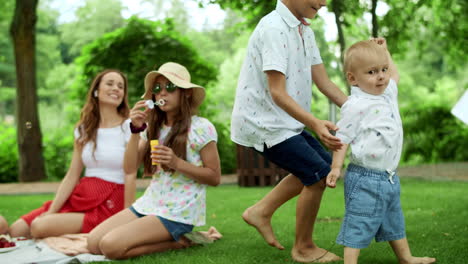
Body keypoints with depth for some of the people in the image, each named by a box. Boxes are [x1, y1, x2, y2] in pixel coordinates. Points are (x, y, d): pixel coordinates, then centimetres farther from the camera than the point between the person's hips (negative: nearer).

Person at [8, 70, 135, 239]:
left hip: (109, 205, -5)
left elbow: (130, 176, -9)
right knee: (16, 230, -11)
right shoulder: (84, 129, 13)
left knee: (40, 227, -23)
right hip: (79, 197, 6)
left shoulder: (128, 127, -3)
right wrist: (51, 212, -3)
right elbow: (72, 177, 8)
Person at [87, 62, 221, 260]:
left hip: (179, 213, -7)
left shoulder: (201, 128, -8)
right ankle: (164, 237, 5)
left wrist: (177, 163, -20)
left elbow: (215, 177, -7)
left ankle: (177, 241, -3)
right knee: (93, 243, -4)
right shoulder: (153, 128, 10)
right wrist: (136, 129, -9)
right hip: (149, 204, 7)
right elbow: (130, 168, 2)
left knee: (111, 245, -21)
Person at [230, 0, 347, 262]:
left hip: (285, 121, 10)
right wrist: (315, 123, -41)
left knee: (322, 163, 16)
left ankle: (261, 211, 20)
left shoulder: (306, 32, 8)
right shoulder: (274, 29, -22)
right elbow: (277, 93, -29)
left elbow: (325, 83, 5)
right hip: (262, 122, -10)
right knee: (319, 175, -9)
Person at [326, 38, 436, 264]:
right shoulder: (356, 105, -17)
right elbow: (343, 138, -16)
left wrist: (383, 51, 29)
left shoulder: (388, 93, 8)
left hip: (389, 176, 9)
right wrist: (336, 167, -23)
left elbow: (395, 74, 31)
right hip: (365, 179, -9)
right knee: (359, 224, -5)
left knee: (394, 220, 24)